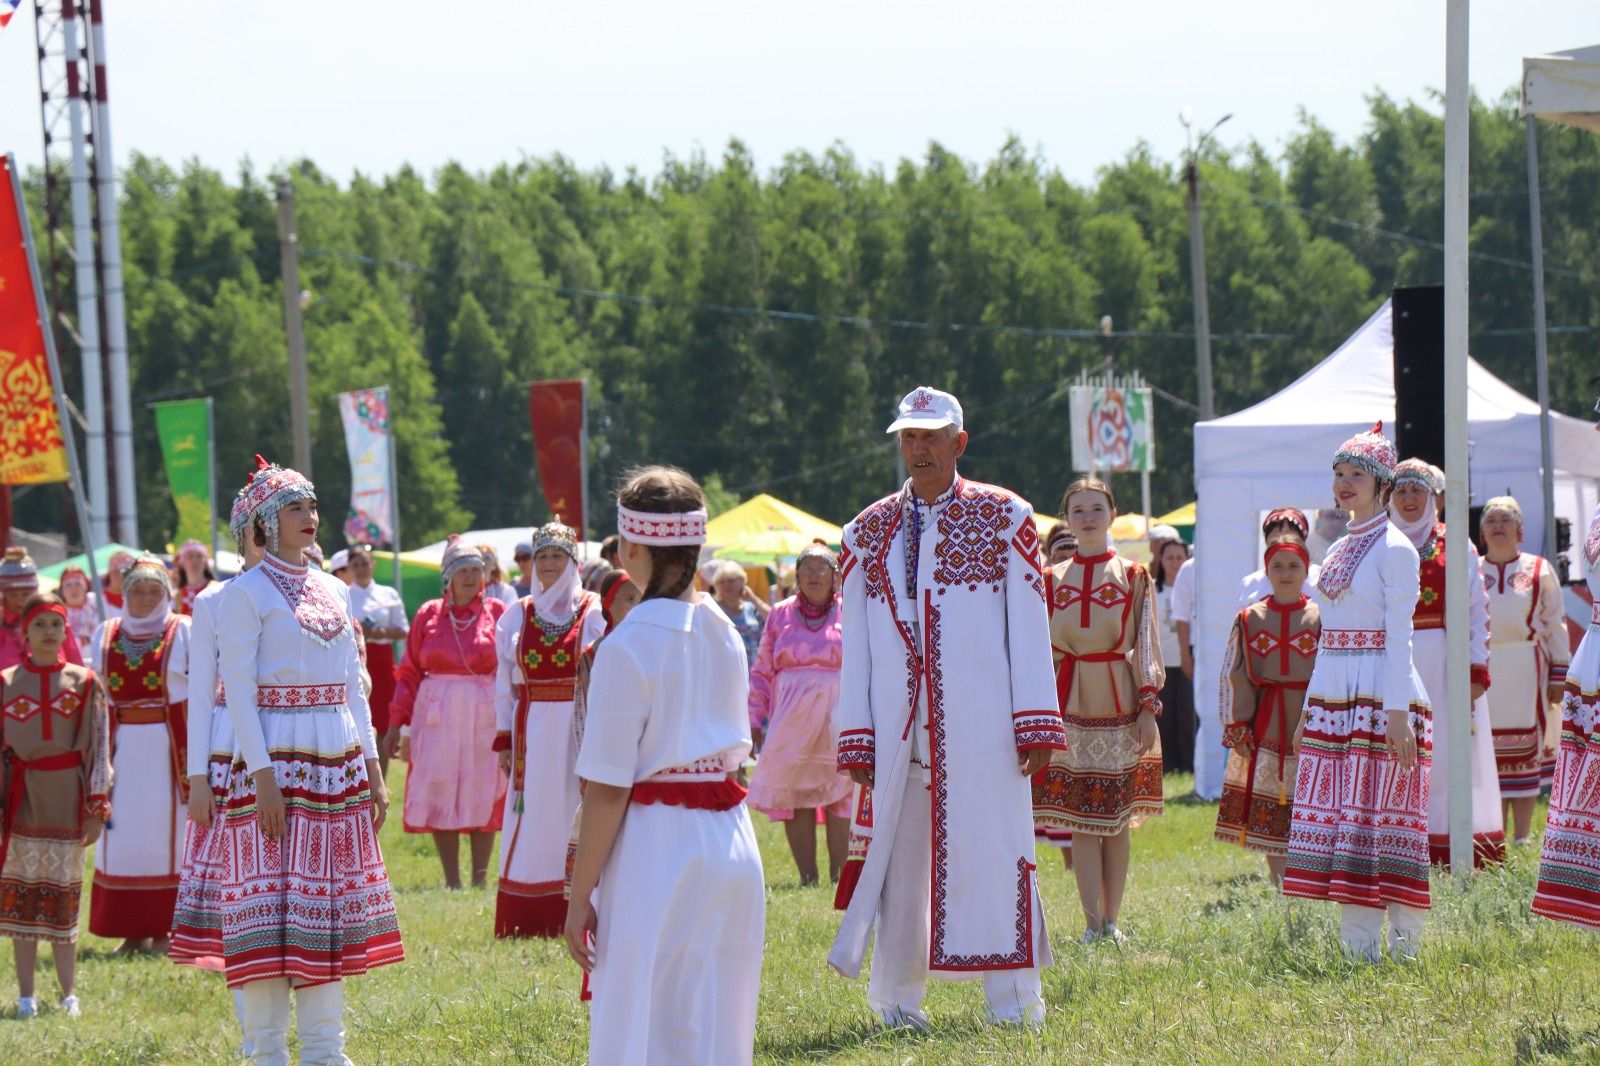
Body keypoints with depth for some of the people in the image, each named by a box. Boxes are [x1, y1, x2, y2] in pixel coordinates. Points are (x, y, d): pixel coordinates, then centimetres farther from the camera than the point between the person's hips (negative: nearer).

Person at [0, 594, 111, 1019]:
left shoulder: (83, 683, 3)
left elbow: (98, 746, 3)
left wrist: (97, 807, -2)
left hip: (66, 797, 0)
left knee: (64, 891, 1)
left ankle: (69, 994, 6)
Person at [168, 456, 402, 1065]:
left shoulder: (332, 592, 14)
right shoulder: (245, 595, -5)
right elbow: (239, 694, -10)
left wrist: (373, 772, 12)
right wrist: (263, 777, -17)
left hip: (338, 767, 6)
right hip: (276, 763, -6)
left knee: (326, 915, 8)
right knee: (269, 919, -6)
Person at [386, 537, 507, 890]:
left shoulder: (497, 613, 4)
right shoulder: (429, 615, 6)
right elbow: (409, 673, 8)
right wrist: (396, 722, 2)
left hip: (484, 716, -1)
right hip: (437, 716, 1)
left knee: (483, 796, -1)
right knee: (440, 795, 0)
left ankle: (480, 877, 7)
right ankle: (451, 880, 6)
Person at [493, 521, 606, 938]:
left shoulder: (594, 613, 1)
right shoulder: (517, 615, 11)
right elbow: (504, 683, 11)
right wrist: (504, 739, 5)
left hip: (580, 732, -2)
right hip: (532, 733, 2)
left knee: (580, 824, -2)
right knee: (534, 822, 2)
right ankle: (528, 921, 4)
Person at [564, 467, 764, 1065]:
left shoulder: (628, 647, -12)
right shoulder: (723, 635, 8)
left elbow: (608, 790, -12)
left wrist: (579, 896, -8)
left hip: (656, 847, -7)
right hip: (731, 839, 7)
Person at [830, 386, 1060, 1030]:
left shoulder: (1002, 517, 5)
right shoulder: (870, 532, 12)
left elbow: (1028, 629, 2)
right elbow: (855, 642, 11)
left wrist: (1035, 726, -5)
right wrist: (856, 739, 4)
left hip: (981, 729, -2)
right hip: (900, 729, 2)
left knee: (992, 851, -3)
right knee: (899, 854, 3)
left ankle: (1013, 1001, 2)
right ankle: (896, 995, 13)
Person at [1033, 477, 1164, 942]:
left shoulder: (1134, 577, 6)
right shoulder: (1051, 580, 9)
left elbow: (1145, 644, 4)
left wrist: (1148, 707, -4)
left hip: (1119, 704, -1)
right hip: (1068, 707, 1)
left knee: (1117, 820, 2)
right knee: (1080, 819, -3)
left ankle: (1112, 919, 8)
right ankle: (1093, 922, -1)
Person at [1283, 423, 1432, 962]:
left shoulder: (1394, 548, -6)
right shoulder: (1338, 552, 16)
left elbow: (1398, 636, -12)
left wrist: (1398, 712, -18)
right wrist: (1309, 708, 18)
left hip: (1381, 696, -8)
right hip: (1333, 699, 8)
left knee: (1379, 819, -8)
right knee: (1341, 819, 4)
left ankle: (1403, 950, -5)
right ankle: (1356, 946, 8)